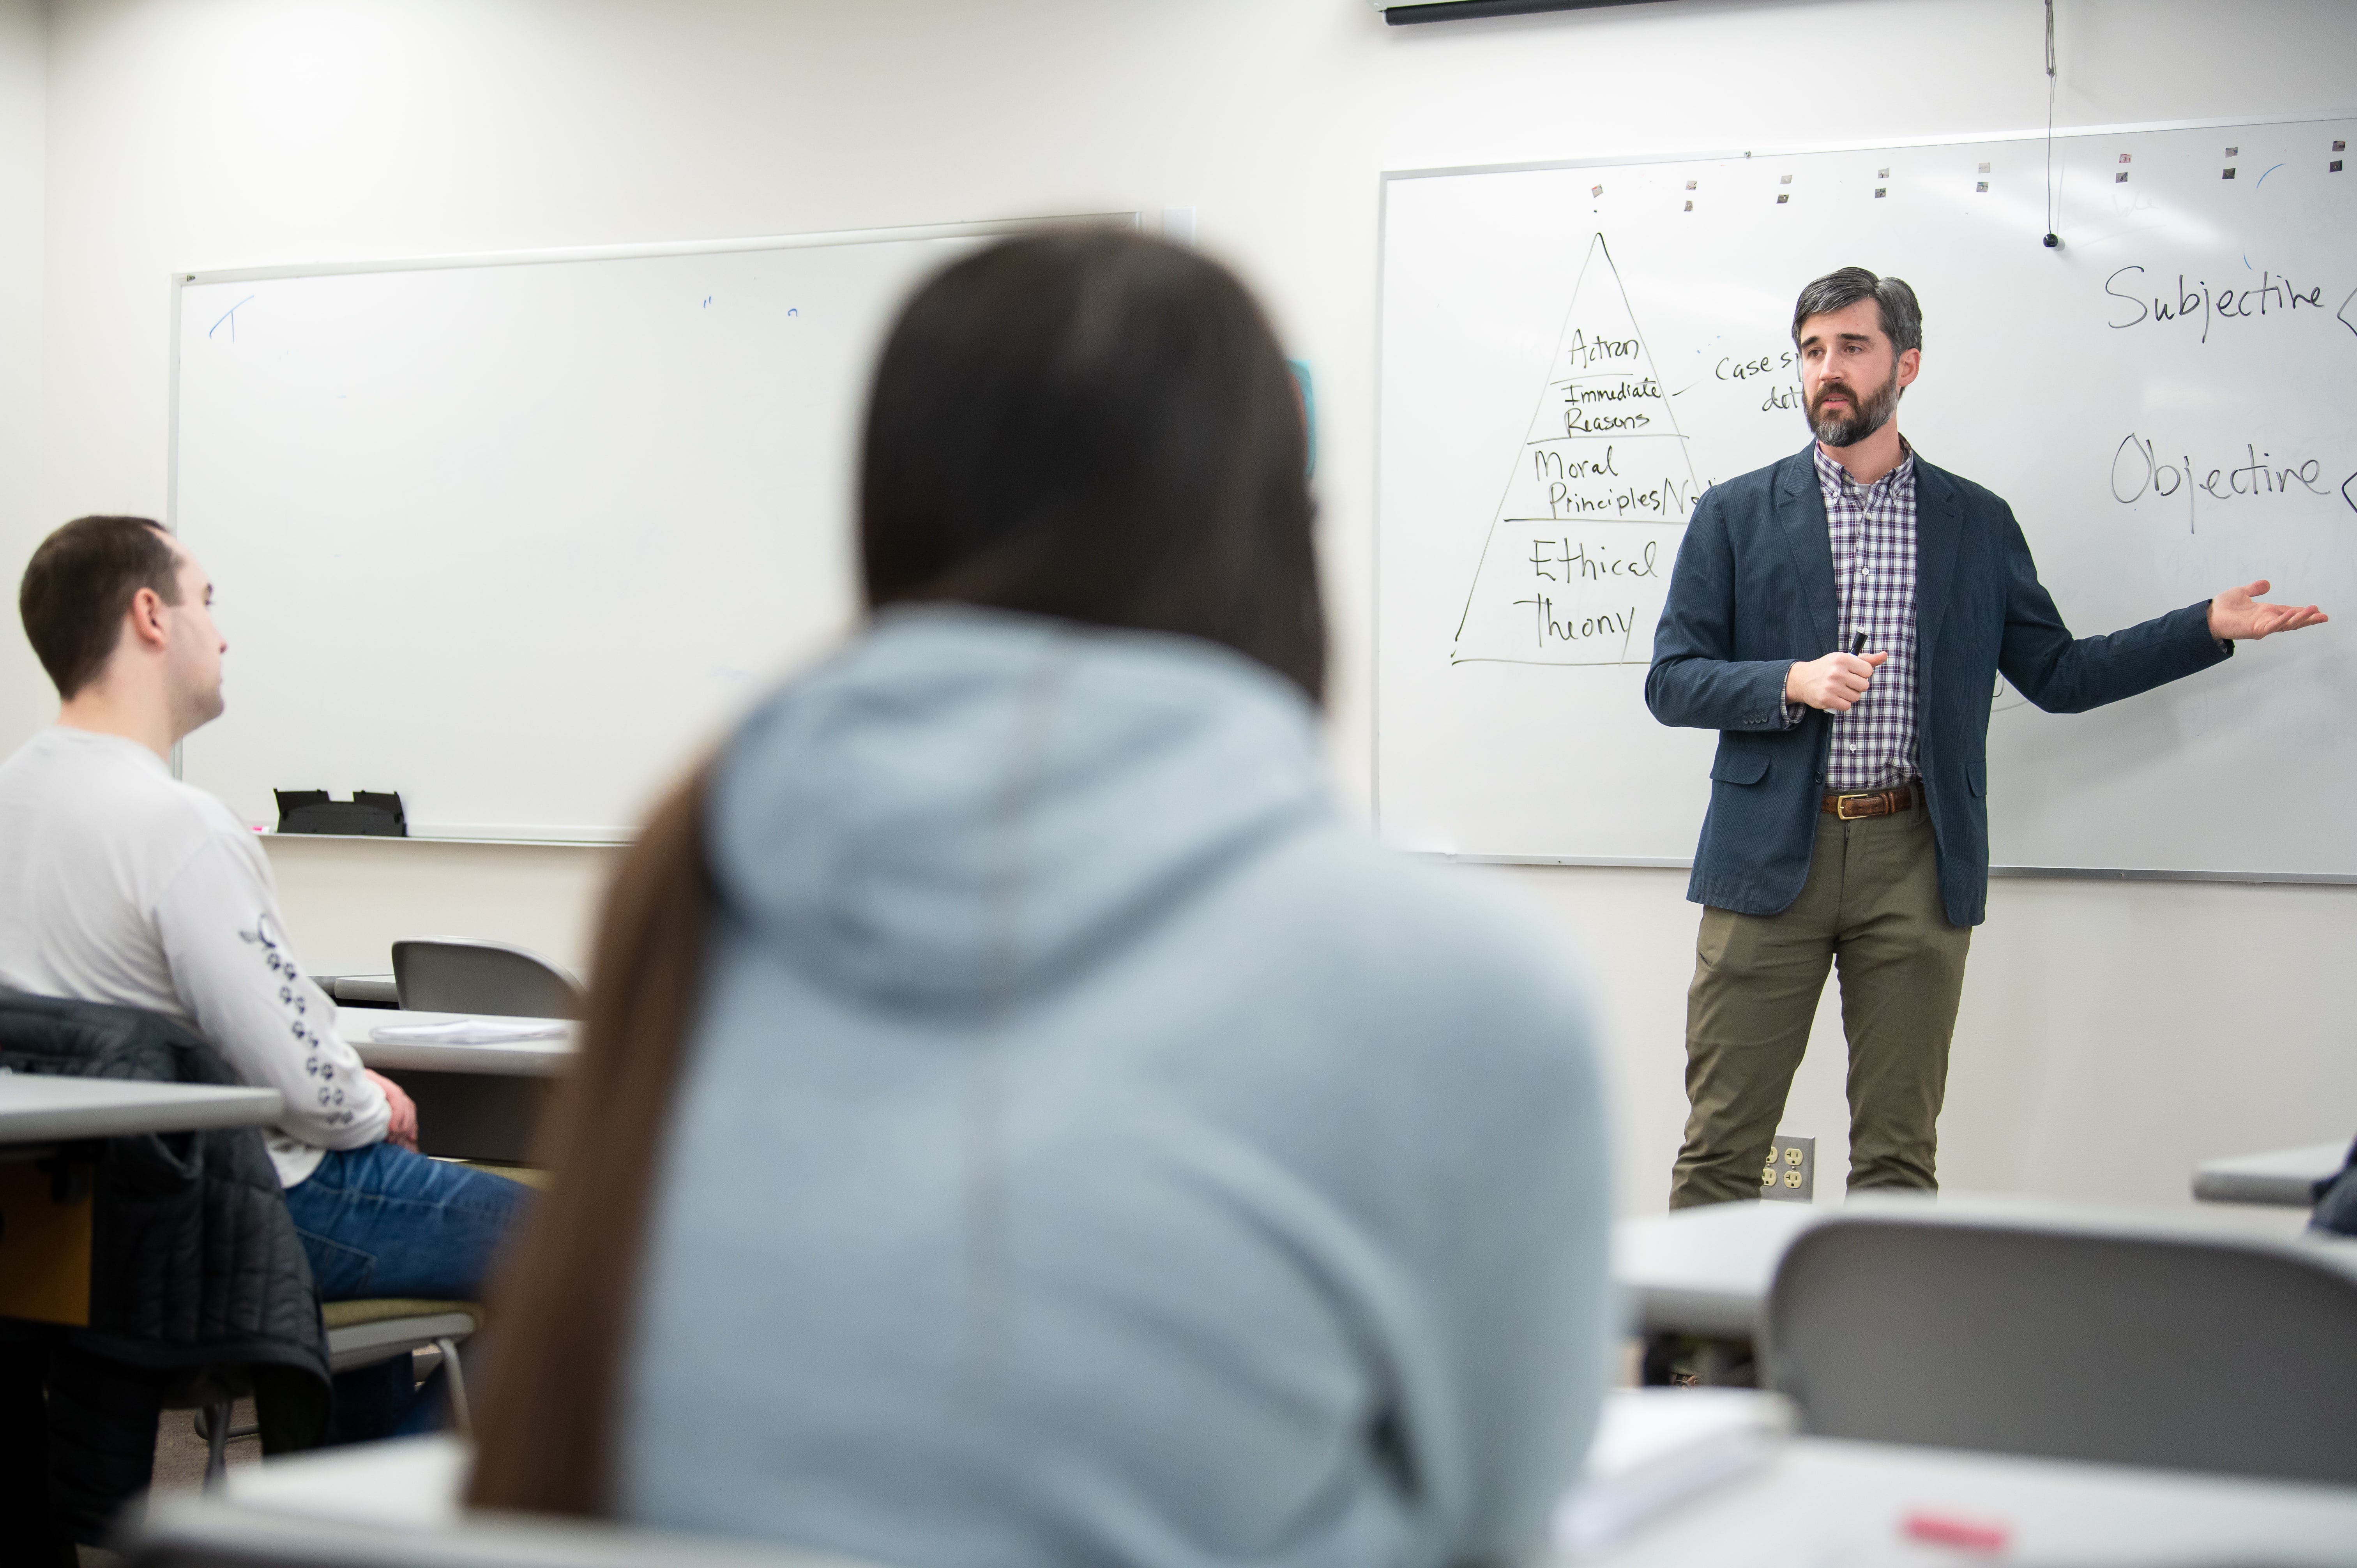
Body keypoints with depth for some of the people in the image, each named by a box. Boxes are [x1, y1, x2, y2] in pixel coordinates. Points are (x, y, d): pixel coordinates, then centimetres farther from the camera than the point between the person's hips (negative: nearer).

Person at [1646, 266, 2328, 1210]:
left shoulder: (1978, 524, 11)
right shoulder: (1736, 515, 7)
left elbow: (2056, 675, 14)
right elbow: (1669, 681, 3)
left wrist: (2209, 628, 6)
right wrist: (1791, 684, -13)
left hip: (1916, 863, 1)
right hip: (1773, 856, -1)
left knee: (1899, 1153, 5)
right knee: (1722, 1144, -1)